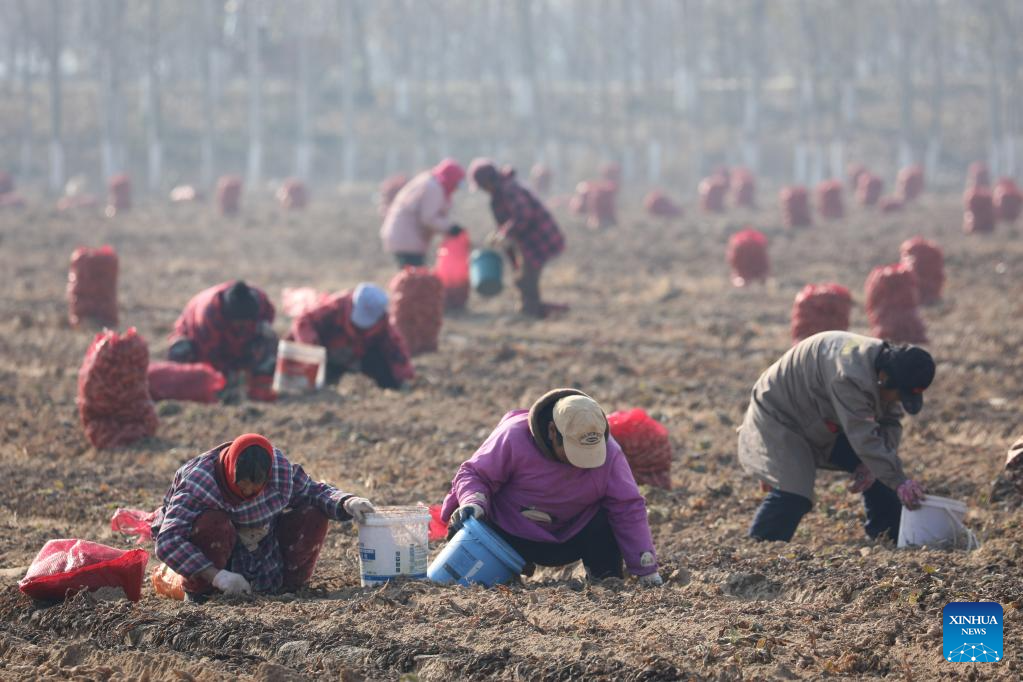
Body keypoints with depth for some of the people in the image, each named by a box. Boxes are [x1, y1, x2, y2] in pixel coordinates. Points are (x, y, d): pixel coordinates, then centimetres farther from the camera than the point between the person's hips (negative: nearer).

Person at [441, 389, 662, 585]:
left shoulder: (608, 453, -17)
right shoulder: (513, 436, -22)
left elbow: (628, 509, -14)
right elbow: (473, 474, -11)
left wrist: (647, 571, -17)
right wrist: (473, 502, -34)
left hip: (568, 541, 0)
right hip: (510, 537, 0)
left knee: (603, 521, -27)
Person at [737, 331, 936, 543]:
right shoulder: (849, 376, -39)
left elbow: (891, 423, -3)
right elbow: (863, 436, -42)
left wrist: (871, 465, -20)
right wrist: (899, 482, -43)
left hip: (826, 426, 9)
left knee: (884, 468, 1)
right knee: (793, 495, -26)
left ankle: (894, 539, 11)